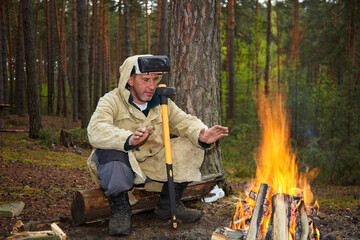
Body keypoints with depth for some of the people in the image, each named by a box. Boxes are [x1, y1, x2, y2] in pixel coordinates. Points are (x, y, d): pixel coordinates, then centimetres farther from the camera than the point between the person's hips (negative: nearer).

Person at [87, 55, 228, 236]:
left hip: (154, 166, 5)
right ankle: (120, 209, -13)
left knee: (191, 146, -7)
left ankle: (168, 205, 5)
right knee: (109, 151, -36)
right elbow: (96, 131, -30)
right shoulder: (111, 101, -12)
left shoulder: (162, 103, 5)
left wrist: (201, 135, -25)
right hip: (122, 167, -5)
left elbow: (185, 122, 1)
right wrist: (129, 139, -50)